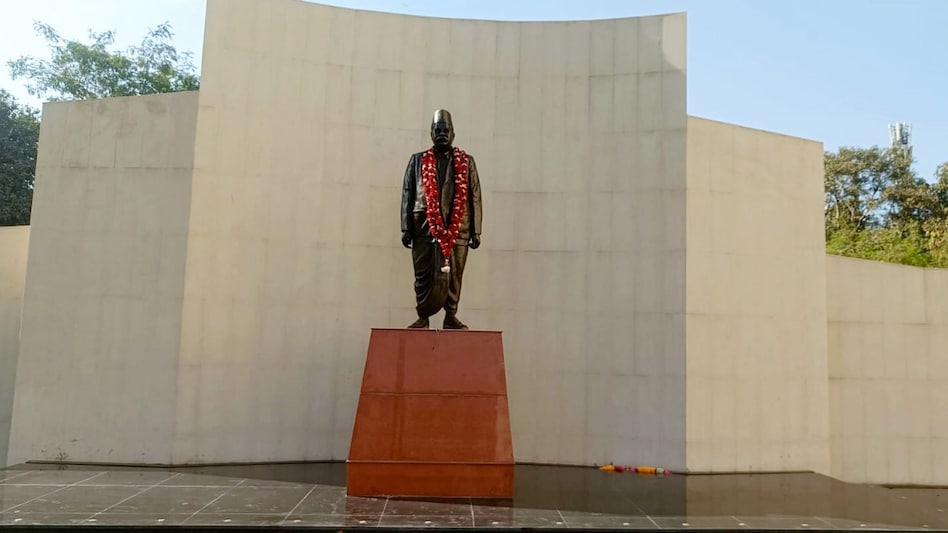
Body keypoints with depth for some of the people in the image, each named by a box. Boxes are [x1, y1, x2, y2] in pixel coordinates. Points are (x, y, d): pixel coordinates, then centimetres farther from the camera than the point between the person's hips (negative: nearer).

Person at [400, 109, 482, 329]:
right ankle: (422, 317, 11)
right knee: (424, 275, 1)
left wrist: (475, 231, 3)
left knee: (453, 275, 1)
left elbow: (474, 197, 10)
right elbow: (407, 195, 10)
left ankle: (451, 316, 11)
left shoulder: (466, 162, 13)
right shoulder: (418, 160, 13)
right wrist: (406, 228, 2)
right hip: (425, 226, 0)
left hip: (457, 228, 0)